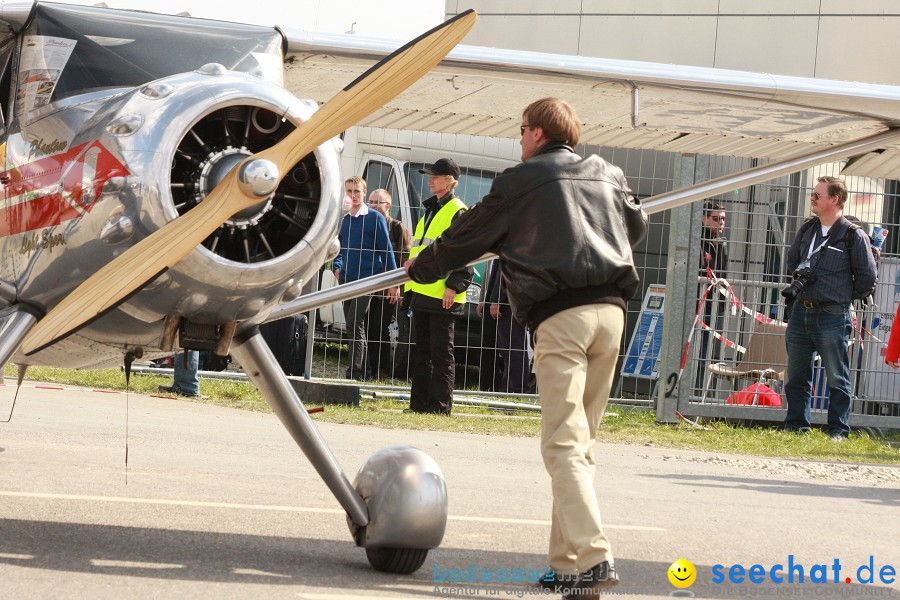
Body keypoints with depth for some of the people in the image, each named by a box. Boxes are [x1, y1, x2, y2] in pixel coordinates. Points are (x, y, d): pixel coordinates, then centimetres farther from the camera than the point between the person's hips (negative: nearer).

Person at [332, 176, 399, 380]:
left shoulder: (374, 218, -5)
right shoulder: (344, 220, 12)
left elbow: (387, 250, -6)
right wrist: (337, 268, 3)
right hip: (347, 280, 7)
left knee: (355, 324, -16)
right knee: (354, 326, 9)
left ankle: (355, 372, -18)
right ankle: (362, 373, 16)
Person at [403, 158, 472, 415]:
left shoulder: (458, 212, -8)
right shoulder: (430, 210, 19)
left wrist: (454, 286, -20)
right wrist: (410, 284, 21)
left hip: (442, 296, -9)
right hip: (421, 292, 9)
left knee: (441, 352, -5)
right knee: (422, 351, 11)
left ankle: (441, 405, -3)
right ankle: (419, 402, 15)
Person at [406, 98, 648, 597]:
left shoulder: (520, 182, 5)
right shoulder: (608, 177, 20)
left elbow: (468, 235, 15)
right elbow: (637, 227, 38)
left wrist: (420, 267, 31)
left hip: (560, 315, -6)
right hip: (611, 309, 6)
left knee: (563, 444, -9)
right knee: (580, 443, 12)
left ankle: (593, 558, -23)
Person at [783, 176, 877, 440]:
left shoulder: (854, 236, -7)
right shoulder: (807, 230, 11)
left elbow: (867, 277, -3)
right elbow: (792, 259, 27)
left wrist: (843, 297, 3)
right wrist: (800, 272, 9)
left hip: (832, 317, -6)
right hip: (801, 312, 6)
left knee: (837, 378, -1)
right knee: (796, 376, 10)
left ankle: (839, 431, 5)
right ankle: (796, 426, 19)